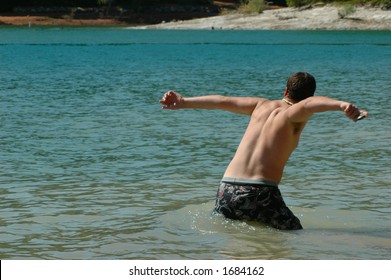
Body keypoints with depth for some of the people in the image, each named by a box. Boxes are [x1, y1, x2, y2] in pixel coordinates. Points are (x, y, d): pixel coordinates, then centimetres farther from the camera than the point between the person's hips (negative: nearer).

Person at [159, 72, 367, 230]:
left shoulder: (262, 105, 18)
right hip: (261, 192, -5)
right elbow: (311, 103, -23)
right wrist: (343, 105, -41)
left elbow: (222, 101, 26)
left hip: (227, 190, 5)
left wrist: (183, 103, 36)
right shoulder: (294, 114, 0)